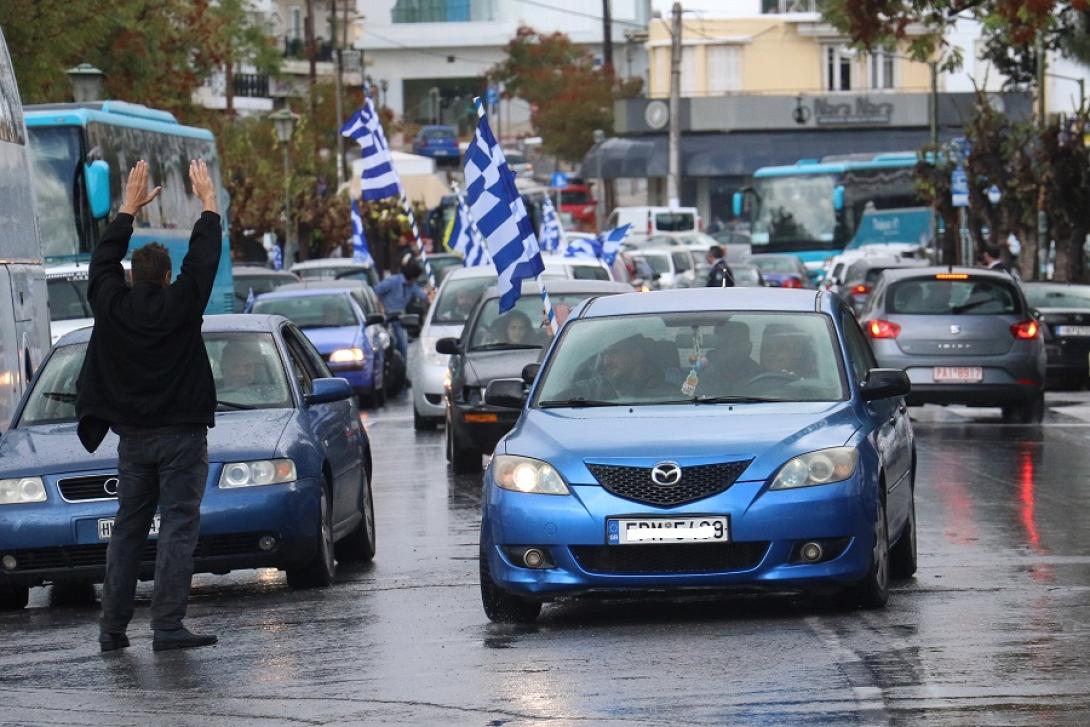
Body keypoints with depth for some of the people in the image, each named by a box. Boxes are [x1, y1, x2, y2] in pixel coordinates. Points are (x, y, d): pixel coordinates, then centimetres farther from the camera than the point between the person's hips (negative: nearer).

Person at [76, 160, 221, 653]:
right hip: (182, 436, -4)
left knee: (127, 530, 10)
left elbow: (103, 260, 17)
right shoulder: (179, 305, -9)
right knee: (177, 529, -7)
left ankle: (112, 629, 8)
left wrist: (129, 210, 26)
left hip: (134, 437, 4)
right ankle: (168, 627, -15)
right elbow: (204, 259, 2)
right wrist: (208, 204, 14)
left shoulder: (112, 306, 0)